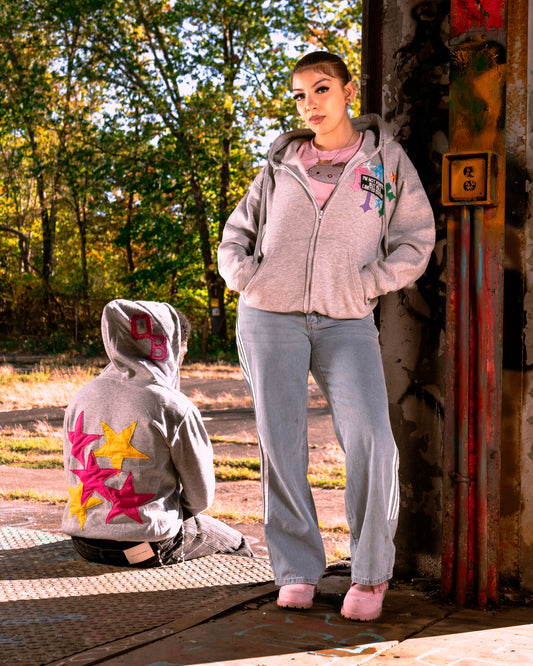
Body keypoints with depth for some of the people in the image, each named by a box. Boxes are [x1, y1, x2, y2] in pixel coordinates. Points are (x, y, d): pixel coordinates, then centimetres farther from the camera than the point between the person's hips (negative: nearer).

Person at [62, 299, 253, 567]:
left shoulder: (82, 397, 1)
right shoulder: (174, 408, -15)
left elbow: (74, 474, 10)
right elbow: (200, 496, -6)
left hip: (84, 541, 6)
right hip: (150, 547, -6)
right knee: (235, 545, 21)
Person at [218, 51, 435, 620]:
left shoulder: (387, 159, 9)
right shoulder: (282, 163, 13)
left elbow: (415, 242, 6)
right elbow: (236, 232, 20)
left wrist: (365, 285, -6)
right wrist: (244, 276, 0)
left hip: (347, 323, -2)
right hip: (270, 318, 2)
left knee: (370, 440, -16)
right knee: (281, 445, 0)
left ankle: (371, 573, 0)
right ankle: (297, 571, 12)